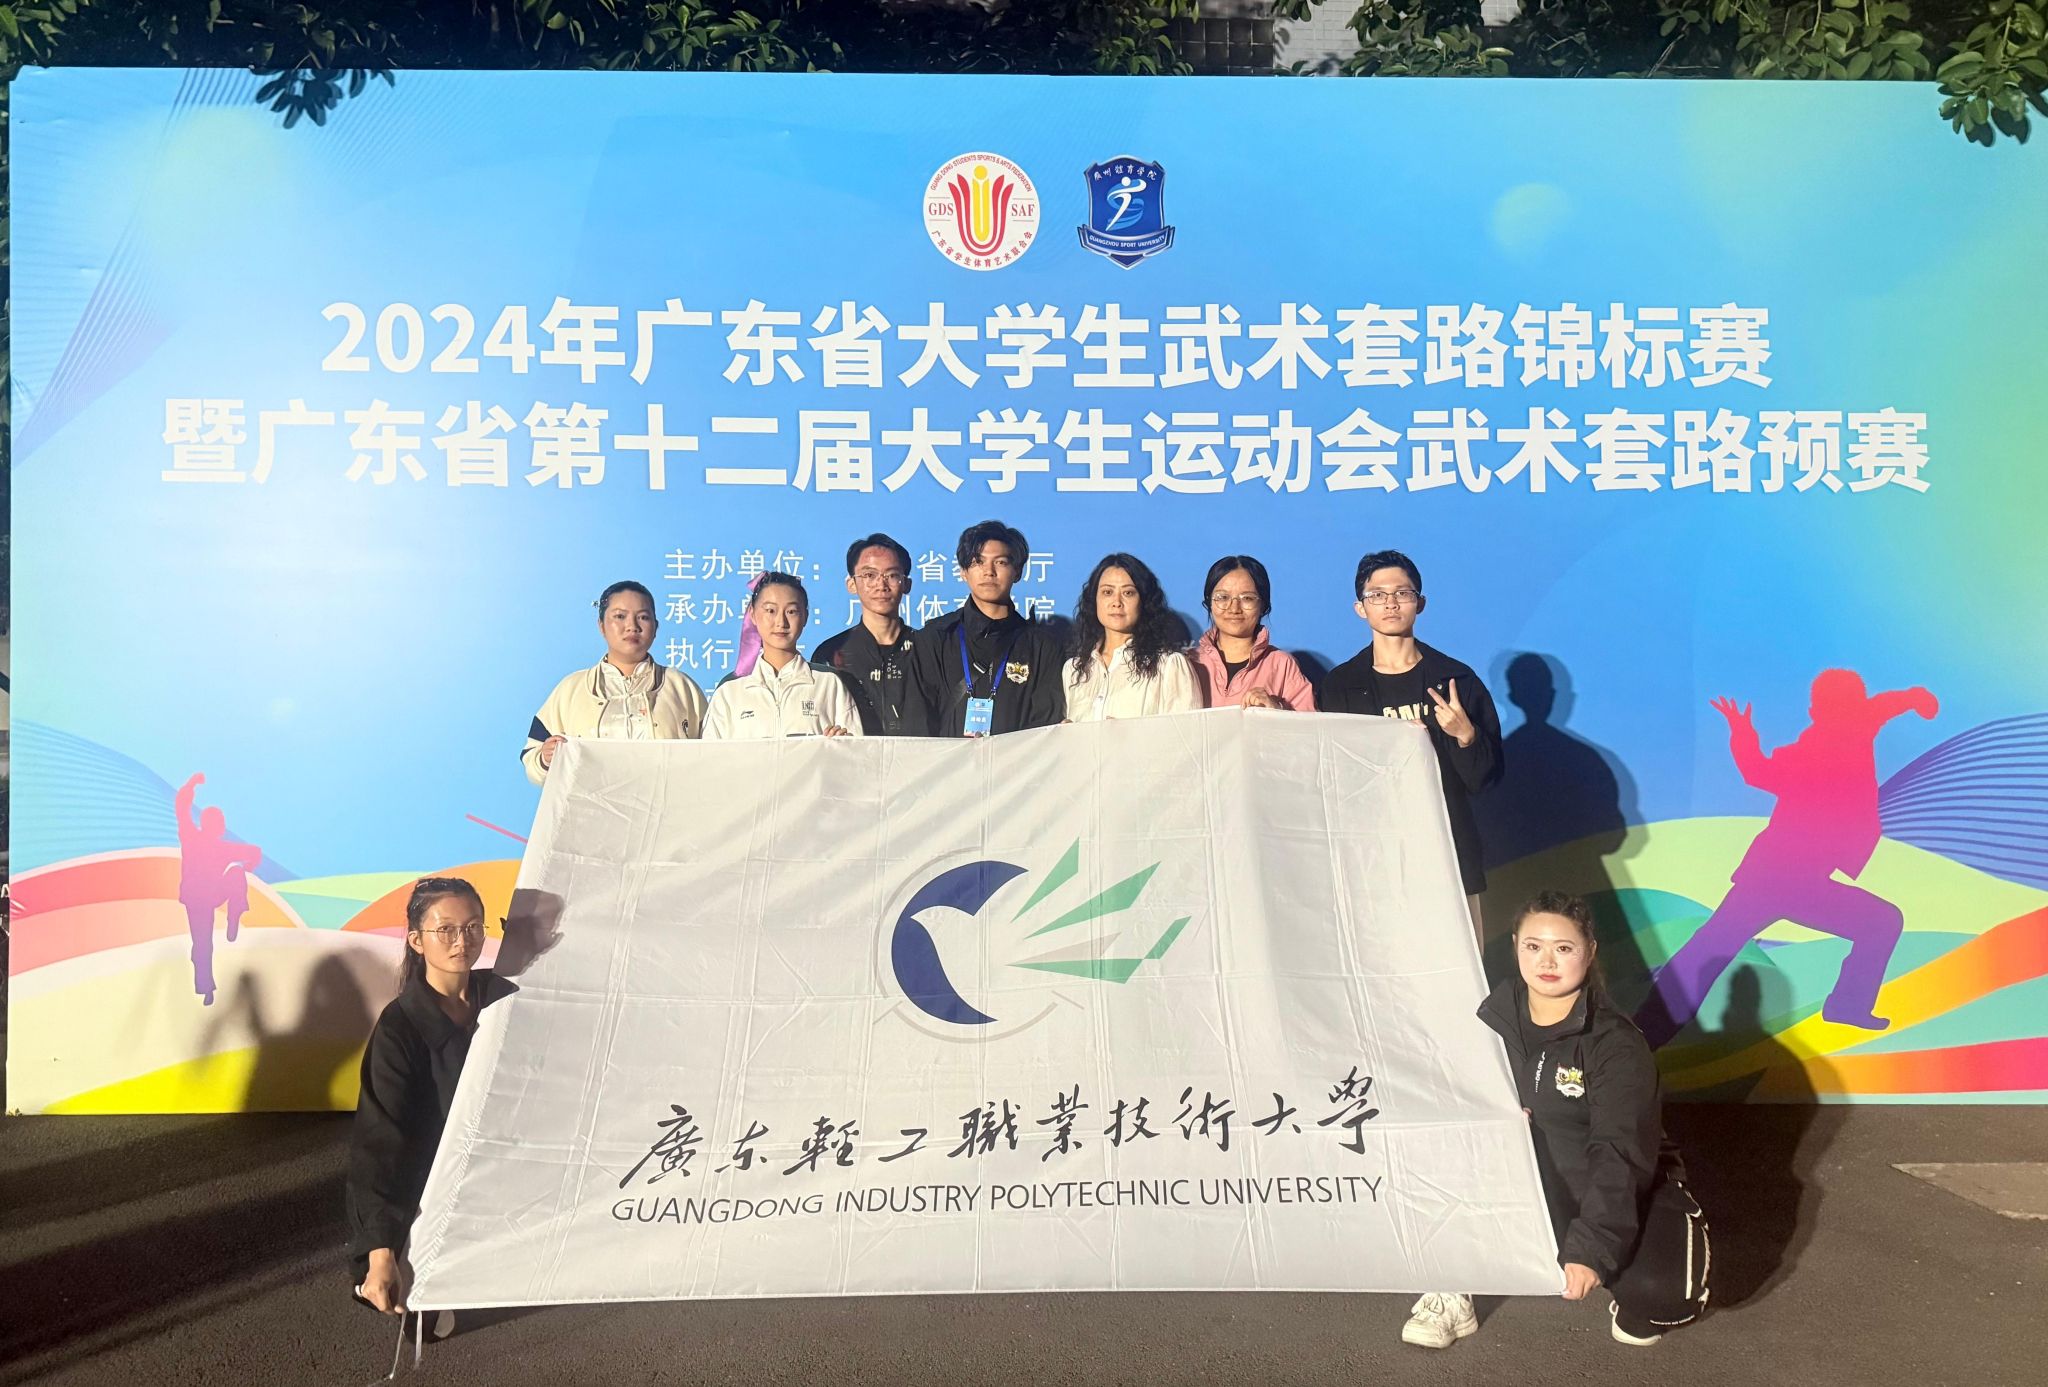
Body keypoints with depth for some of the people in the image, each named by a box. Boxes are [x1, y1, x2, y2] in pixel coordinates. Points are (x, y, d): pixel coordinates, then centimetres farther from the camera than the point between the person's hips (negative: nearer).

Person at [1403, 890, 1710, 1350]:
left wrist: (1591, 1248, -35)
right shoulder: (1495, 1015, -7)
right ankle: (1454, 1295, -10)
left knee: (1661, 1290, -30)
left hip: (1622, 1186, -4)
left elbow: (1619, 1156, -26)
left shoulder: (1618, 1046, -21)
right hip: (1531, 1177, 4)